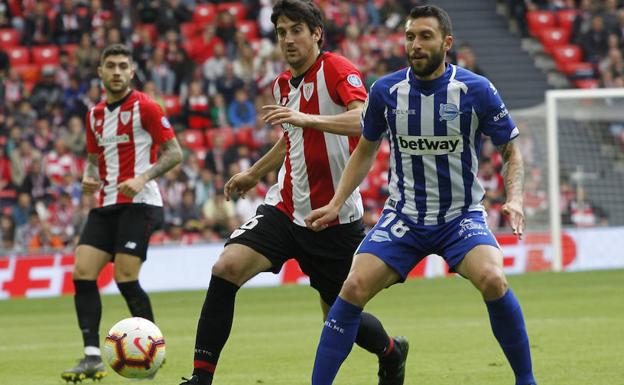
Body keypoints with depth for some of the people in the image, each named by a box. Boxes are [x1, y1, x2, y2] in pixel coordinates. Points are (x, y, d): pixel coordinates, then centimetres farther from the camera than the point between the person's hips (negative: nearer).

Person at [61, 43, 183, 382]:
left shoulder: (145, 107, -6)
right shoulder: (95, 114, 14)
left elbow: (174, 153, -8)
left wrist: (143, 178, -21)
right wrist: (89, 177, 2)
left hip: (139, 203, -7)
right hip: (105, 205, 7)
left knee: (125, 278, -13)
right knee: (82, 274, -7)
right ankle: (92, 356, -6)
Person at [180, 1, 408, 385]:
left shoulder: (337, 69, -12)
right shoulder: (282, 84, 10)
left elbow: (364, 120, -31)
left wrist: (306, 118, -41)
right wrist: (255, 173, 37)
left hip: (336, 217, -5)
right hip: (286, 207, 6)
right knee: (226, 268, -18)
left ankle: (392, 353, 41)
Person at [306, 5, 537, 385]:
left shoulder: (476, 90, -11)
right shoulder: (386, 91, -5)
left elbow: (511, 151, 0)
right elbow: (366, 150, 12)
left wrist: (515, 199, -18)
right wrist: (336, 204, 4)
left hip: (462, 215, -2)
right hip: (403, 218, 2)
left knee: (492, 280, -28)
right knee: (354, 288, -15)